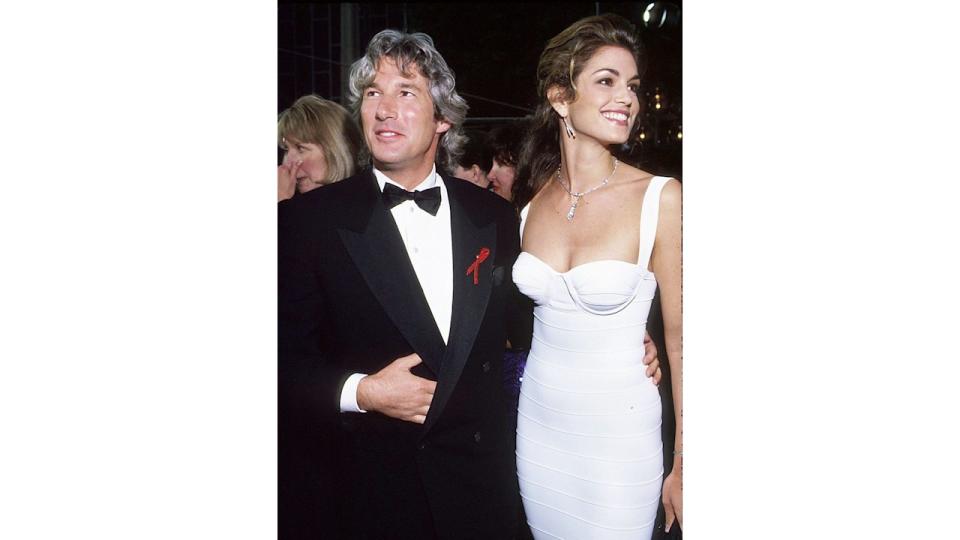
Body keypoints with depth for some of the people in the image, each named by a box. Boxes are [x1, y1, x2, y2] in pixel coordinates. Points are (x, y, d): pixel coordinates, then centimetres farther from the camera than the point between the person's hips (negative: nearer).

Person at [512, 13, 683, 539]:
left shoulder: (660, 198, -14)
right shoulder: (532, 205, -1)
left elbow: (680, 343, -10)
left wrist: (682, 468, -8)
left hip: (618, 439, -4)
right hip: (539, 428, 4)